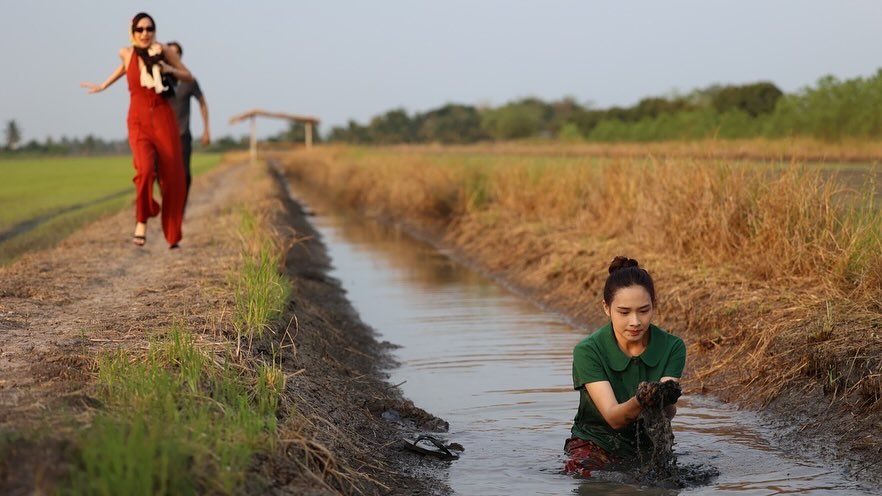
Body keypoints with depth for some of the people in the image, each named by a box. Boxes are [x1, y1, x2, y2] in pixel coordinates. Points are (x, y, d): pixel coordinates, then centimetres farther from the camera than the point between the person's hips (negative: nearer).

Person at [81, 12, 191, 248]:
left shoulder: (163, 51, -3)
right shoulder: (126, 53, 1)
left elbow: (189, 76, 6)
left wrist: (169, 70, -13)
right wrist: (104, 86, 32)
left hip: (164, 120, 0)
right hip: (138, 122, 0)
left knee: (171, 177, 1)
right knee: (145, 169, -26)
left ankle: (173, 235, 17)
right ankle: (141, 221, -7)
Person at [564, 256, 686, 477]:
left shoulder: (672, 347, -8)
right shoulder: (588, 351, -15)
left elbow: (667, 413, -18)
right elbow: (613, 418, -23)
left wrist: (666, 400, -42)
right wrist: (639, 401, -45)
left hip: (648, 444, 4)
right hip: (595, 444, -4)